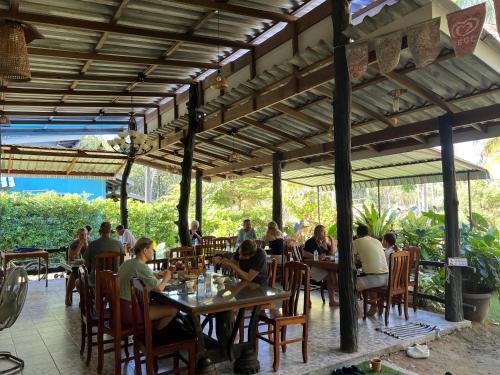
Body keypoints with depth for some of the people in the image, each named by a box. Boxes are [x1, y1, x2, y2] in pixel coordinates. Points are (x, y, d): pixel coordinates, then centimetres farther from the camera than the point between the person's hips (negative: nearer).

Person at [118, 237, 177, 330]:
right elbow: (159, 288, -20)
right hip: (130, 312, -10)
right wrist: (166, 279, 1)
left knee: (162, 304, 24)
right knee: (173, 310, -2)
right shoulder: (142, 267, -21)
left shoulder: (128, 263, 7)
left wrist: (157, 275, 9)